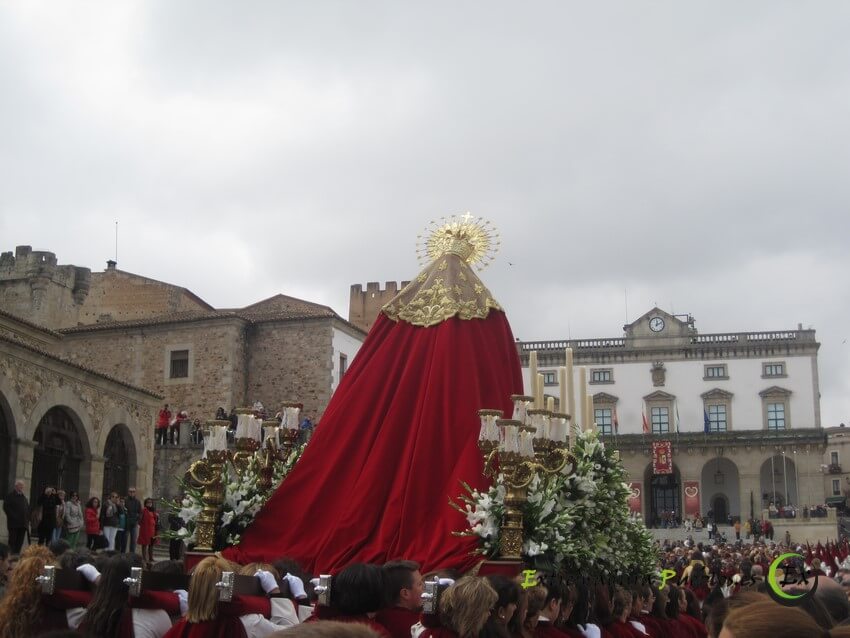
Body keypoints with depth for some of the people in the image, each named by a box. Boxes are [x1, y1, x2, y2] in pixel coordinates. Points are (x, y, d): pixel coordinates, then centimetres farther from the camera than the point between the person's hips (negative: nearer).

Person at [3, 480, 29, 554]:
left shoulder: (24, 497, 19)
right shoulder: (10, 496, -1)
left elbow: (28, 509, 22)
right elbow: (6, 507, -9)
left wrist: (27, 519, 8)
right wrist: (13, 516, -15)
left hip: (23, 523, 6)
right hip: (14, 523, -6)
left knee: (20, 542, 4)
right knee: (12, 540, -4)